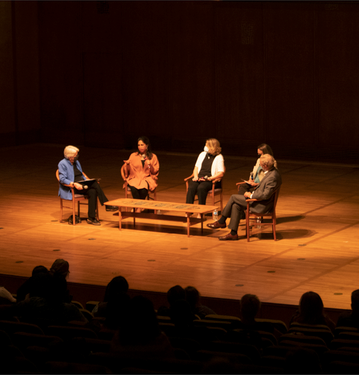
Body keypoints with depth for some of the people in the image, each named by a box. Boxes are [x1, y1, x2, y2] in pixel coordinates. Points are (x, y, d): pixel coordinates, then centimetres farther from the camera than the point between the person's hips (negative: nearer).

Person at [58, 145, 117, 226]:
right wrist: (74, 184, -31)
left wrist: (87, 180, 1)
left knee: (92, 191, -27)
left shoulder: (76, 162, 17)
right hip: (70, 188, -7)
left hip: (81, 185, 7)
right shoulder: (63, 164, -7)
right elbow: (62, 179, -17)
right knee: (95, 184, -27)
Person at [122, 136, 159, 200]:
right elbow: (128, 171, 11)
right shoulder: (133, 155, 12)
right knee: (134, 189, -35)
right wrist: (127, 164, -10)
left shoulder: (153, 157, 9)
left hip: (147, 178, -1)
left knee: (143, 189, -37)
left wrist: (150, 165, -10)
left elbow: (155, 172, 9)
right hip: (135, 178, 1)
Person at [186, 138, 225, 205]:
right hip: (199, 179, 5)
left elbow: (221, 174, -7)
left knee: (201, 188, -36)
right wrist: (196, 176, 1)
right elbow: (196, 168, 23)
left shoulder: (219, 157, 1)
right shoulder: (202, 154, 18)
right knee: (191, 188, -28)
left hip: (211, 180, -4)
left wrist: (208, 178, -17)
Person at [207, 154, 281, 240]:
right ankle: (233, 233, 8)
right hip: (259, 201, 10)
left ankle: (221, 222, 11)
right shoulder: (272, 172, 6)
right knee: (236, 206, 4)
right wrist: (253, 193, 7)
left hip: (262, 205, -10)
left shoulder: (273, 177, -26)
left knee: (233, 197, -4)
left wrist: (251, 195, -15)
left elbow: (266, 195, -28)